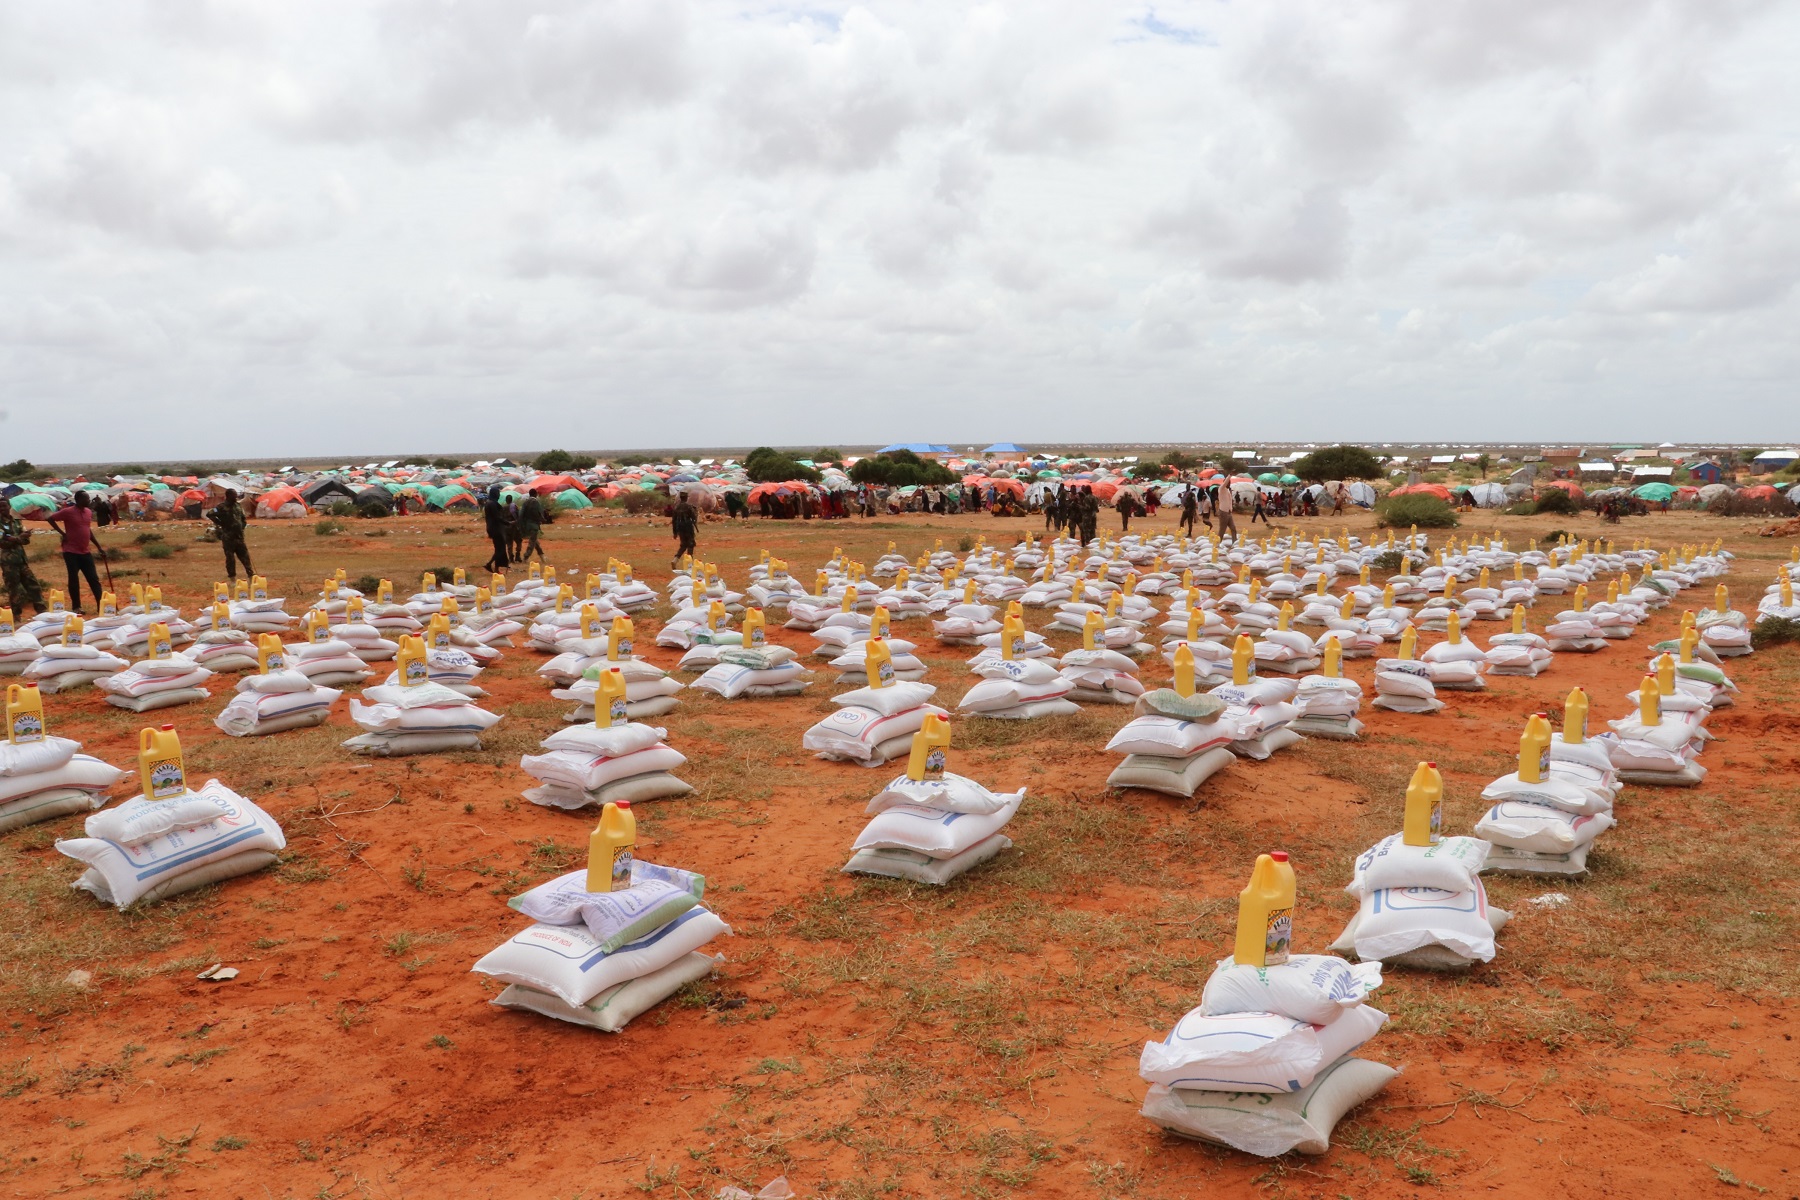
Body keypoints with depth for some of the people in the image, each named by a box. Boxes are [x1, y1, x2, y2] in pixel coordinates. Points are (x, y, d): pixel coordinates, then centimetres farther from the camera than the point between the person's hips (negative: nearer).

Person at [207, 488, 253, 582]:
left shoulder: (238, 506, 11)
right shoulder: (222, 507, -8)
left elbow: (243, 519, 23)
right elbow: (209, 514, -16)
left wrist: (241, 528, 10)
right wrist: (220, 523, -11)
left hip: (239, 537, 5)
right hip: (228, 538, -5)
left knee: (245, 556, 7)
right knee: (230, 558, 1)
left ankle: (251, 575, 11)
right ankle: (233, 579, 6)